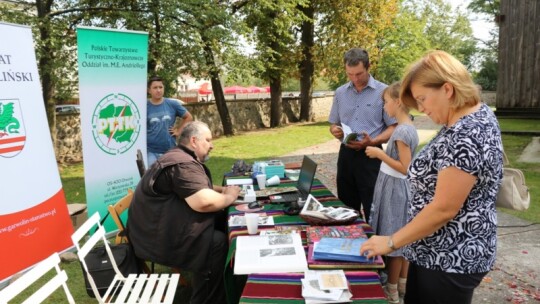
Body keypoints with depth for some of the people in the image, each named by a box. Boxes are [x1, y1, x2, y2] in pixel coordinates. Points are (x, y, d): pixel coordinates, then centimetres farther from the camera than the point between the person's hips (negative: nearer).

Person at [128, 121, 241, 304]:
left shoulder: (180, 158, 15)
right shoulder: (183, 164, -21)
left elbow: (197, 189, 26)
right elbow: (204, 202, -32)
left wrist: (221, 190, 8)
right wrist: (229, 197, -13)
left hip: (164, 226, 11)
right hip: (158, 236, -11)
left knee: (223, 222, 2)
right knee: (218, 242, -23)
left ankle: (224, 289, 12)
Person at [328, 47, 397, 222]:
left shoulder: (383, 92, -7)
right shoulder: (340, 93, 8)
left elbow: (393, 128, -7)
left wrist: (372, 142, -24)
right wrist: (335, 130, -8)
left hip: (371, 156, -4)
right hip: (346, 154, 5)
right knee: (347, 209, 16)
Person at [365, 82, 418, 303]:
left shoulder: (401, 130, -22)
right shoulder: (410, 128, 8)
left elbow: (404, 168, -23)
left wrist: (380, 154, -18)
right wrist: (381, 152, 12)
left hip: (394, 188, -10)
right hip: (401, 188, 10)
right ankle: (403, 284, 31)